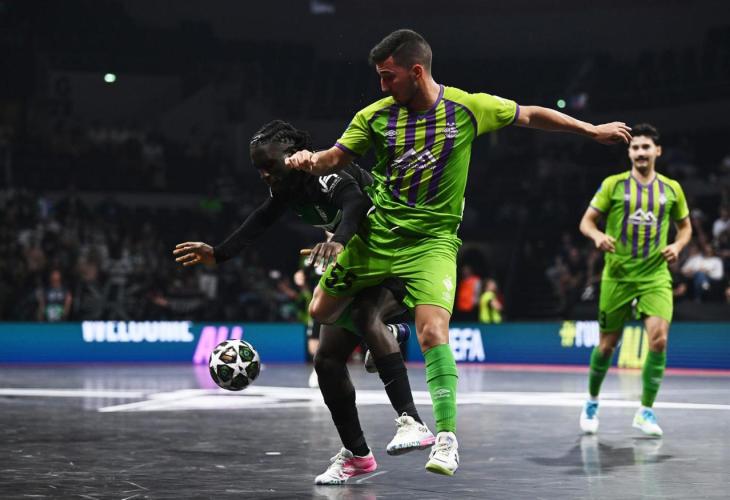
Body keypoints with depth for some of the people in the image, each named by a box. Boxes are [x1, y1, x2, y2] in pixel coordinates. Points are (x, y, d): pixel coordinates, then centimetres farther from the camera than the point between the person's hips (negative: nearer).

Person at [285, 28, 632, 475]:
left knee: (433, 332, -22)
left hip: (432, 241, -3)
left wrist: (593, 130, 11)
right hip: (376, 235, 3)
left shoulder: (469, 108, -6)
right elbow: (337, 158, 3)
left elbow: (531, 116, 7)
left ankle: (447, 440, -13)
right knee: (321, 314, 6)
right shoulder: (376, 116, -2)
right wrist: (310, 161, -21)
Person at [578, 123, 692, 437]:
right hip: (617, 276, -1)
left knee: (659, 339, -17)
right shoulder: (613, 185, 1)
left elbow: (685, 226, 18)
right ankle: (592, 402, 30)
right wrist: (598, 236, -19)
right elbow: (587, 222, 3)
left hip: (656, 276, 1)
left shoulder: (671, 189, 7)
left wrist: (677, 245, -3)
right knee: (607, 345, 5)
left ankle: (645, 411, -4)